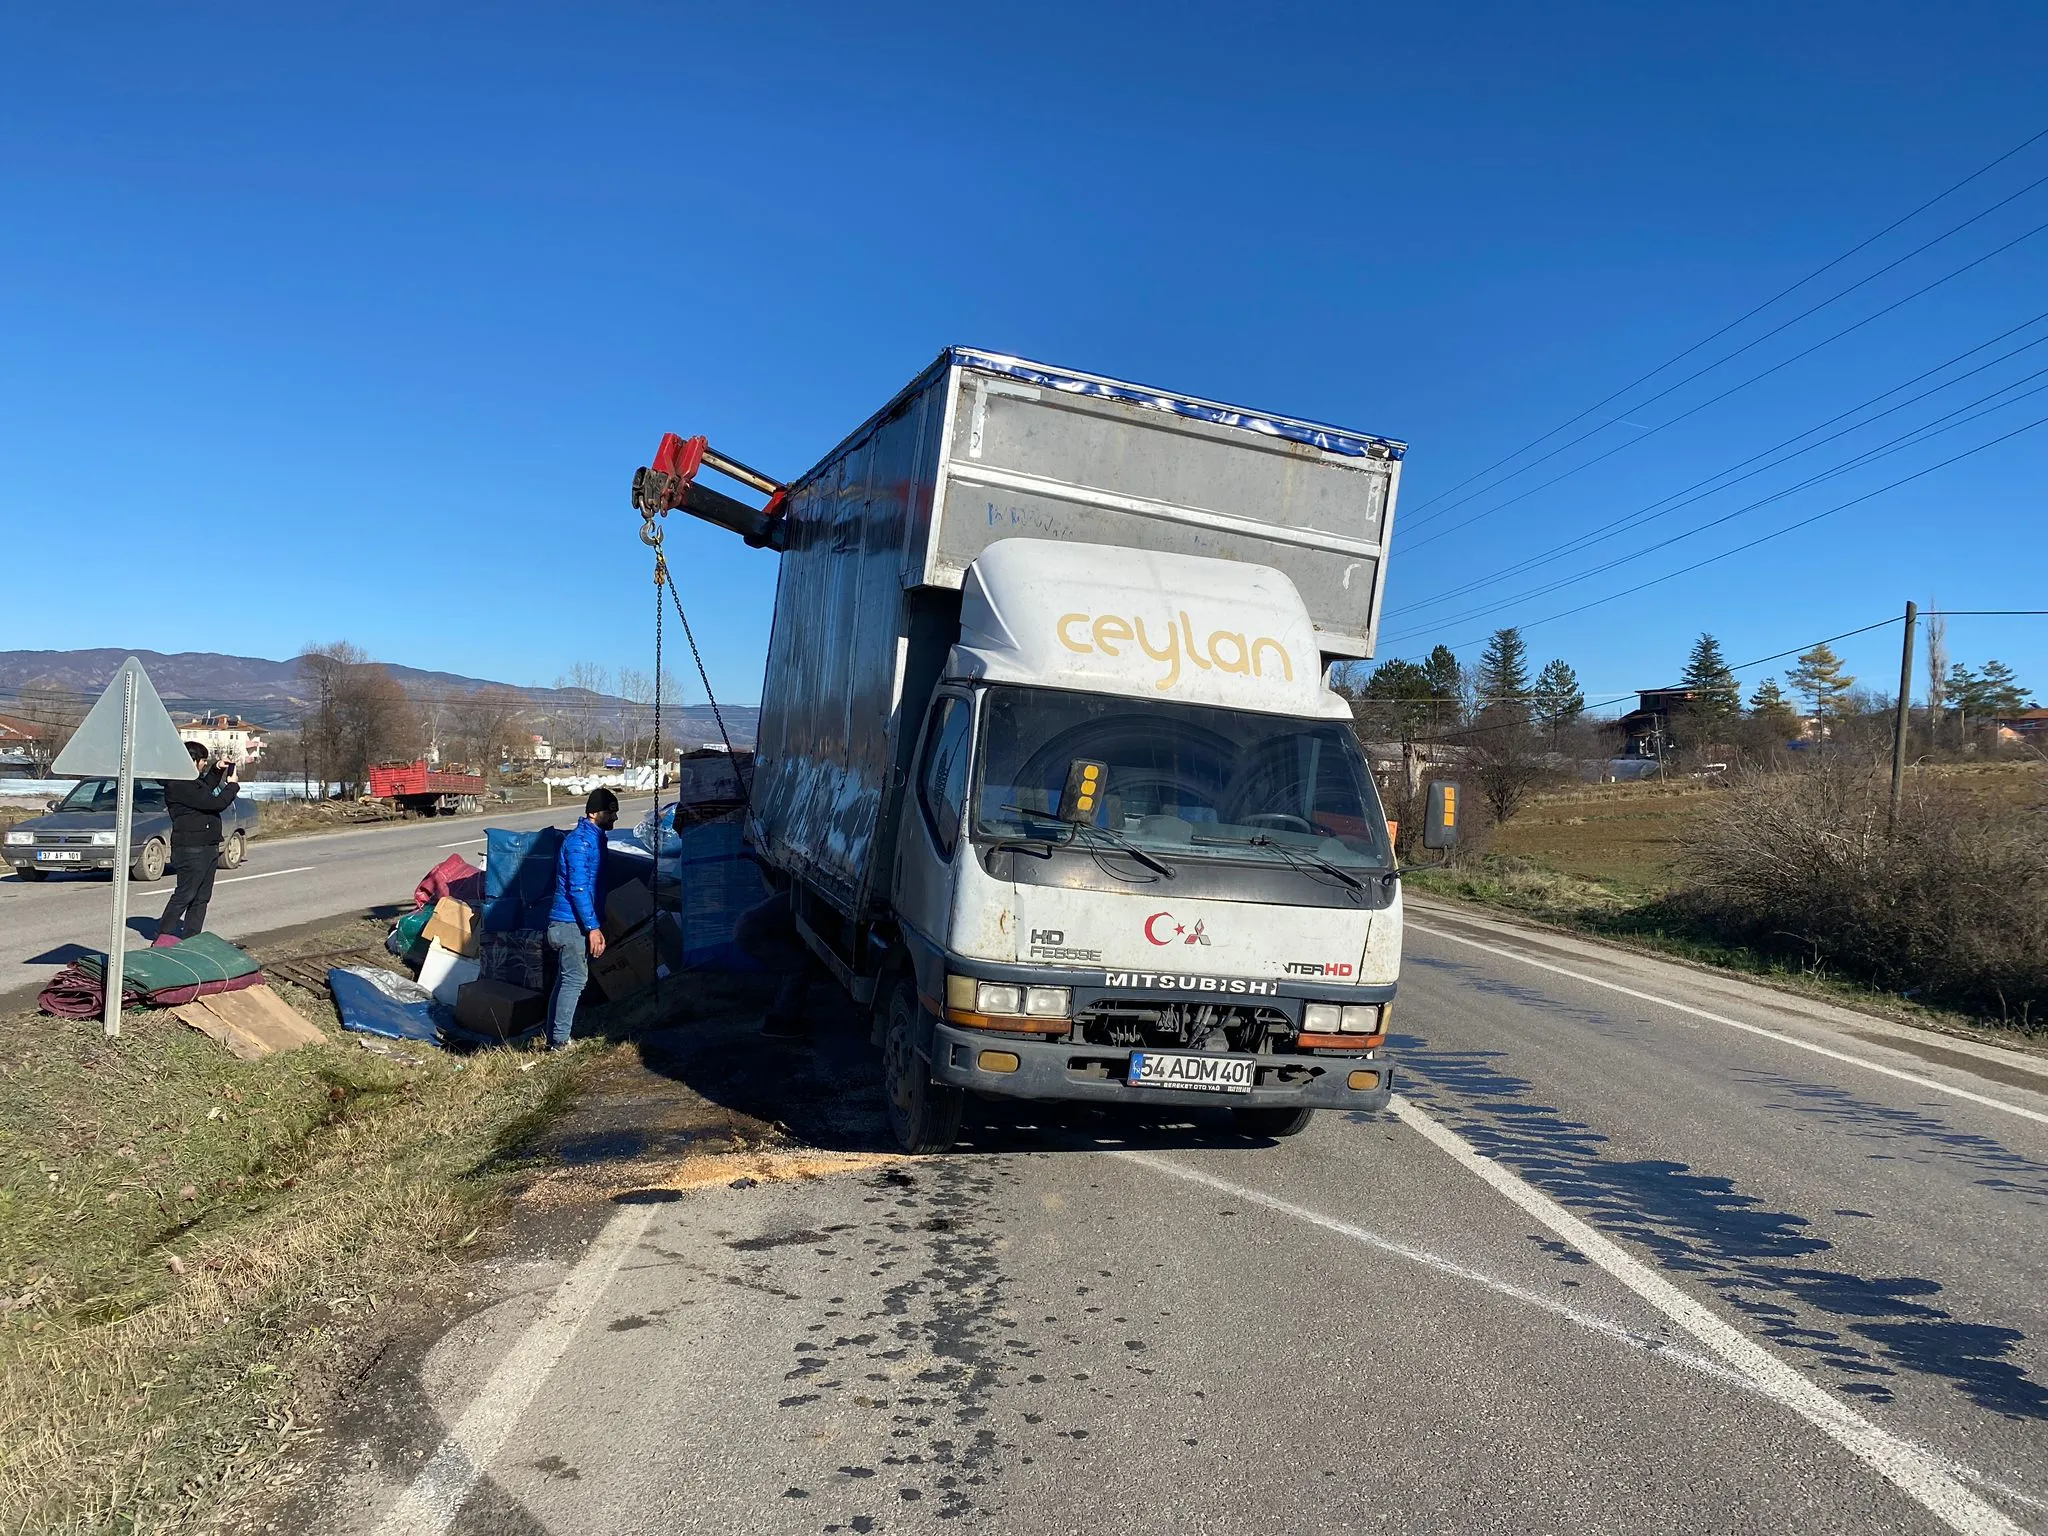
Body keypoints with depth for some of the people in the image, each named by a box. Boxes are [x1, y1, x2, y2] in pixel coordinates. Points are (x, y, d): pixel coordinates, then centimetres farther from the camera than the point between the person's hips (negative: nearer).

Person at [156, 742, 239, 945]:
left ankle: (190, 938, 16)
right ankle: (163, 937, -4)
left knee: (201, 898, 11)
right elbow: (214, 803, -22)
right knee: (184, 895, -8)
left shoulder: (190, 781, 13)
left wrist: (217, 771, 22)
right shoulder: (179, 786, -19)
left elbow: (205, 790, 36)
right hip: (191, 850, -10)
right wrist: (232, 785, -6)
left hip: (207, 848, 10)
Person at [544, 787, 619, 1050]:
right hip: (572, 922, -10)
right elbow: (578, 888, -22)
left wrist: (593, 925, 24)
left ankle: (555, 1038, 19)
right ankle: (560, 1041, -6)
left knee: (566, 979, 13)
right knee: (575, 979, -8)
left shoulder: (593, 838, 15)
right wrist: (593, 927, -23)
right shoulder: (580, 840, -16)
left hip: (567, 922, 10)